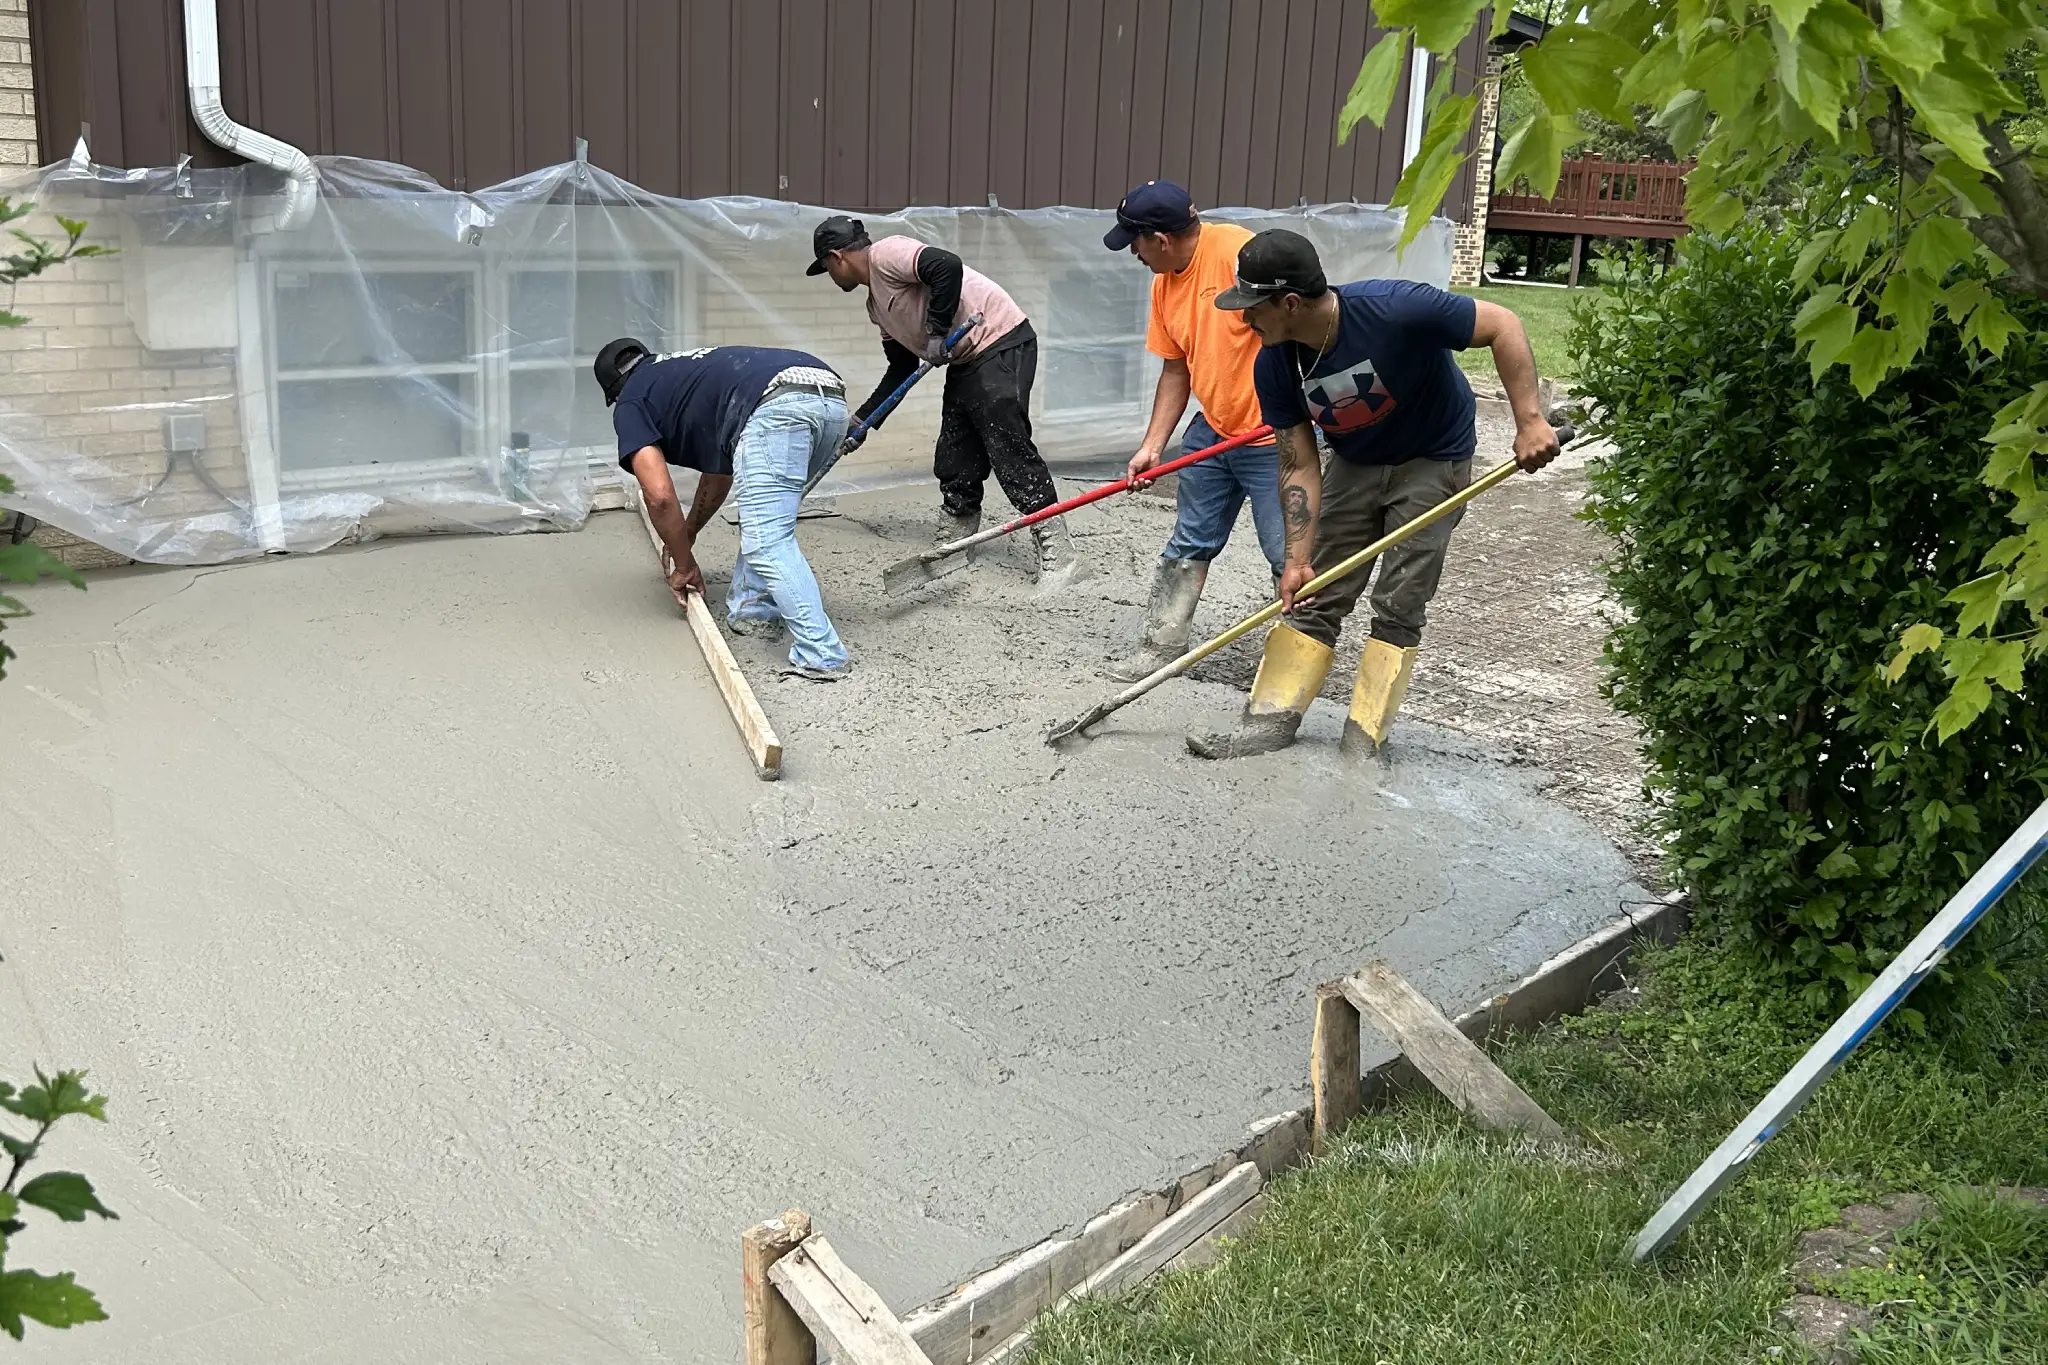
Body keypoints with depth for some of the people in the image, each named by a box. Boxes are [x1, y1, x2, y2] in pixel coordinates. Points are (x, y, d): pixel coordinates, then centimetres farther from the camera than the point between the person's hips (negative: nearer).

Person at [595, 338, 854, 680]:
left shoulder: (631, 402, 20)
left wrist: (684, 565, 22)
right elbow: (719, 469, 51)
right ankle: (752, 610, 25)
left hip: (777, 407, -8)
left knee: (766, 542, -9)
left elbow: (659, 496, 10)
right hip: (832, 399, 8)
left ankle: (821, 656, -16)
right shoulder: (685, 372, 42)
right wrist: (685, 536, 60)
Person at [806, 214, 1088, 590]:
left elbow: (948, 266, -26)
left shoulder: (886, 254, -10)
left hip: (1001, 344, -10)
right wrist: (862, 421, 23)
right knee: (954, 462, 10)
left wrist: (938, 332, -19)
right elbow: (901, 369, 24)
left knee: (1010, 450, -15)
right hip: (965, 361, 10)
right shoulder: (876, 303, 20)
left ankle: (1059, 554, -15)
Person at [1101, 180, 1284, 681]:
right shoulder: (1165, 283, 7)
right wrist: (1152, 445, 5)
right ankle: (1161, 648, 23)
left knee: (1288, 556, -2)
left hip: (1274, 435, -8)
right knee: (1188, 546, 13)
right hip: (1212, 430, 9)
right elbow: (1175, 370, 12)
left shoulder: (1237, 251, -20)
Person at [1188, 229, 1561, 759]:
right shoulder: (1274, 367, -17)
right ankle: (1272, 720, 3)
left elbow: (1502, 324, -27)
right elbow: (1301, 468, -12)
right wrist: (1298, 560, -18)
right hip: (1355, 464, 5)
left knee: (1398, 608, -6)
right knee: (1314, 597, 0)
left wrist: (1530, 421, -33)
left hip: (1433, 462, -5)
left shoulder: (1392, 309, -34)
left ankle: (1362, 745, -1)